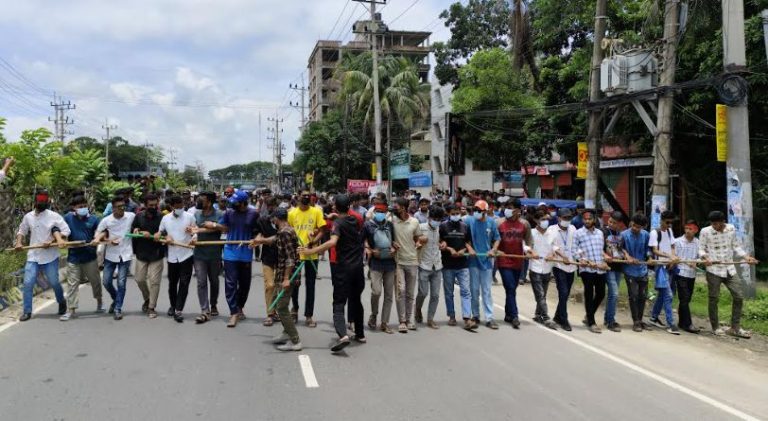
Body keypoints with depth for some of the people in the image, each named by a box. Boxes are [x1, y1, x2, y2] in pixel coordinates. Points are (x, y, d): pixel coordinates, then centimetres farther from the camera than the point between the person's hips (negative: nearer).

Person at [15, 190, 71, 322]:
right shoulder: (28, 216, 5)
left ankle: (62, 302, 31)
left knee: (54, 282, 4)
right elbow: (22, 231, 19)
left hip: (50, 256, -3)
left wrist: (51, 242, -20)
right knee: (28, 283, -3)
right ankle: (27, 311, 8)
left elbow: (66, 231, -11)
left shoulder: (54, 216, -7)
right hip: (33, 256, 3)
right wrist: (19, 243, 2)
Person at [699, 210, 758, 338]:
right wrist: (705, 257, -24)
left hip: (730, 269, 4)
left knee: (739, 296, 3)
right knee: (714, 299, 3)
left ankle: (735, 328, 15)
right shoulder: (705, 231, -8)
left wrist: (746, 257, -5)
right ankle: (716, 327, 17)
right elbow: (701, 249, -4)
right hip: (714, 270, -4)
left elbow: (736, 247, 10)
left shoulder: (731, 229, 2)